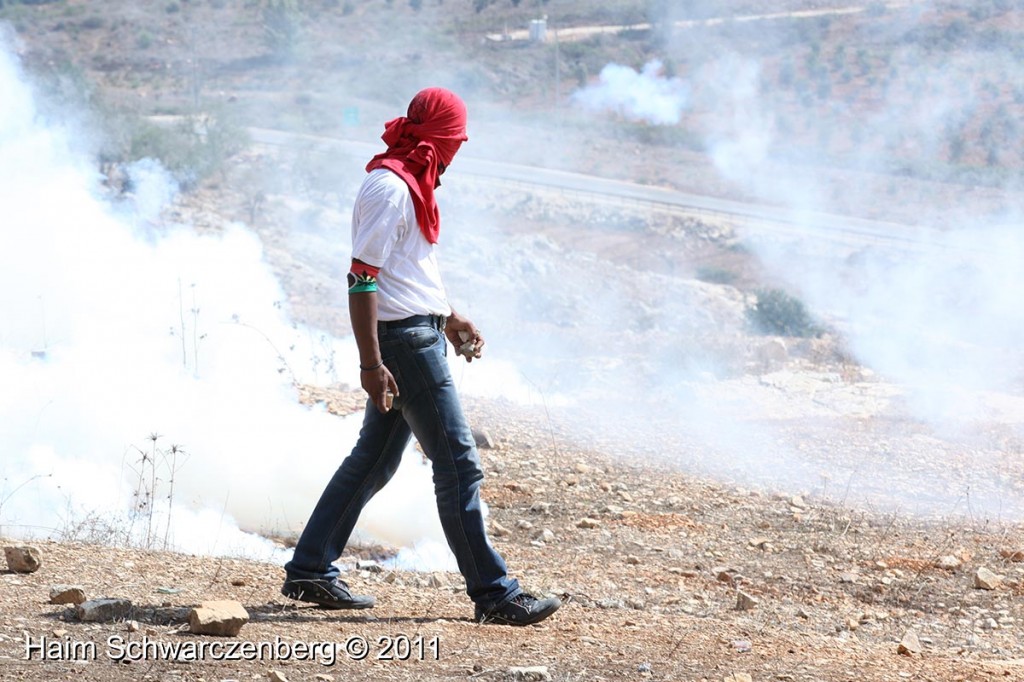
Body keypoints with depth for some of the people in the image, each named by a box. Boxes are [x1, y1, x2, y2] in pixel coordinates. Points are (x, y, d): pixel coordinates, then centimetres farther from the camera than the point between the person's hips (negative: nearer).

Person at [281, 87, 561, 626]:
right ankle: (492, 593, -1)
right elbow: (363, 277, -20)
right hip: (404, 340, -10)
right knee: (459, 466, -6)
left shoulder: (411, 182, 15)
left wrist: (448, 318, 27)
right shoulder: (389, 186, -16)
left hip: (419, 334, 10)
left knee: (373, 461, 15)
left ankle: (310, 572, 22)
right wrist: (371, 363, -23)